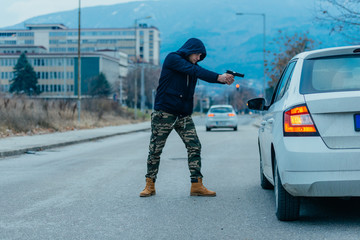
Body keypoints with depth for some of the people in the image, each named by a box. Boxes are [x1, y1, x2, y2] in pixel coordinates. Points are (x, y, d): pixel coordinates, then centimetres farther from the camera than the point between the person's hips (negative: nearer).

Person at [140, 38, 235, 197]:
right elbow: (194, 71, -20)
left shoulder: (193, 66, 13)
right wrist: (218, 77, -29)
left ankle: (197, 185, -2)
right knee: (155, 150, 1)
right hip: (164, 113, -6)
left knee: (194, 147, -5)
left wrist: (224, 79, -25)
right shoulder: (172, 59, -8)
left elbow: (203, 74, -4)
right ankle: (150, 185, 14)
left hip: (184, 116, 6)